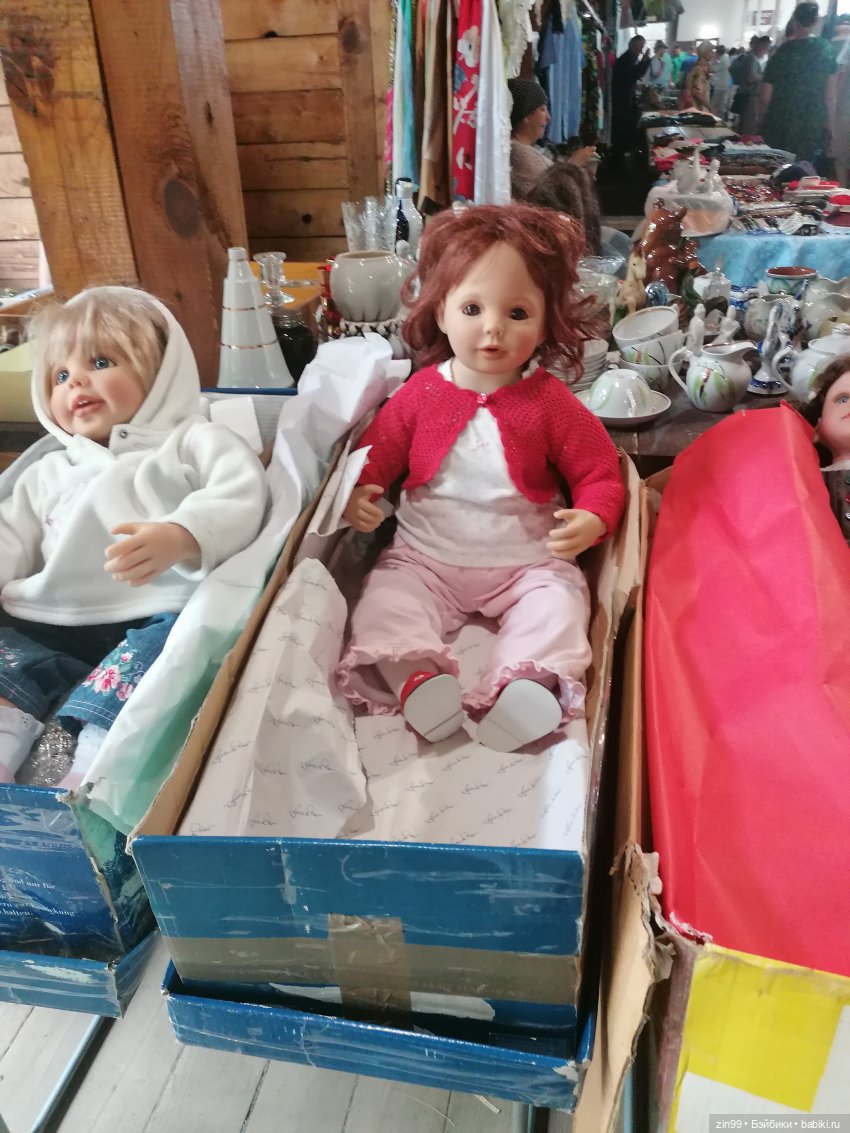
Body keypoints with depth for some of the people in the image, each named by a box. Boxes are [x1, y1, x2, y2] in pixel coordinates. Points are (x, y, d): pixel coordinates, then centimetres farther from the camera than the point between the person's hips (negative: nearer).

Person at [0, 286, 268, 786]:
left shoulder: (194, 440, 13)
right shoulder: (48, 472, 33)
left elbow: (240, 495, -5)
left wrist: (180, 536, -26)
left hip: (160, 613, -6)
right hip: (51, 620, 6)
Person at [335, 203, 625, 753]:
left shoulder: (552, 404, -5)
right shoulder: (420, 394, -1)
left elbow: (600, 475, -1)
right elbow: (376, 454, 8)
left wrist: (591, 521, -22)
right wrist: (358, 493, -14)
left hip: (529, 560, -1)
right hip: (426, 556, 1)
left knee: (557, 605, -24)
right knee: (387, 600, -21)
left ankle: (525, 683, -38)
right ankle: (413, 677, -38)